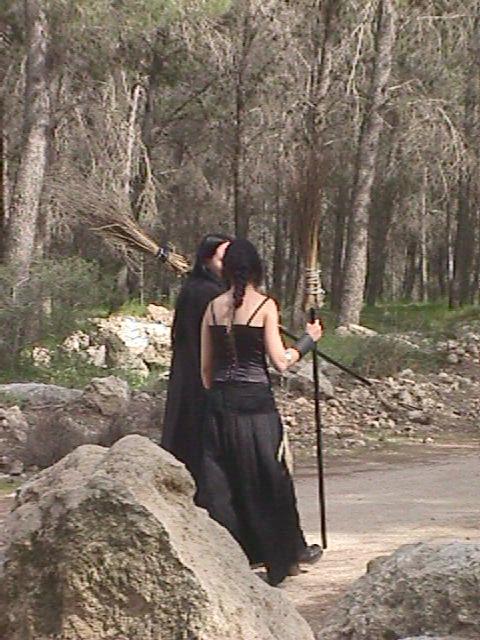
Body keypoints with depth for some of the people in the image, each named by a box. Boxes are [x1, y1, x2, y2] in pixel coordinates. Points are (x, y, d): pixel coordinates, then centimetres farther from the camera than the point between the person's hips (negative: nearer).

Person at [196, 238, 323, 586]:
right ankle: (287, 554, 21)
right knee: (268, 478, 8)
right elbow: (280, 361, -9)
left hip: (220, 402, 4)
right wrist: (308, 340, 6)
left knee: (219, 480, 8)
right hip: (255, 401, -4)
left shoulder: (214, 307, 5)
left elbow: (205, 367, 8)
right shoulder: (264, 305, -7)